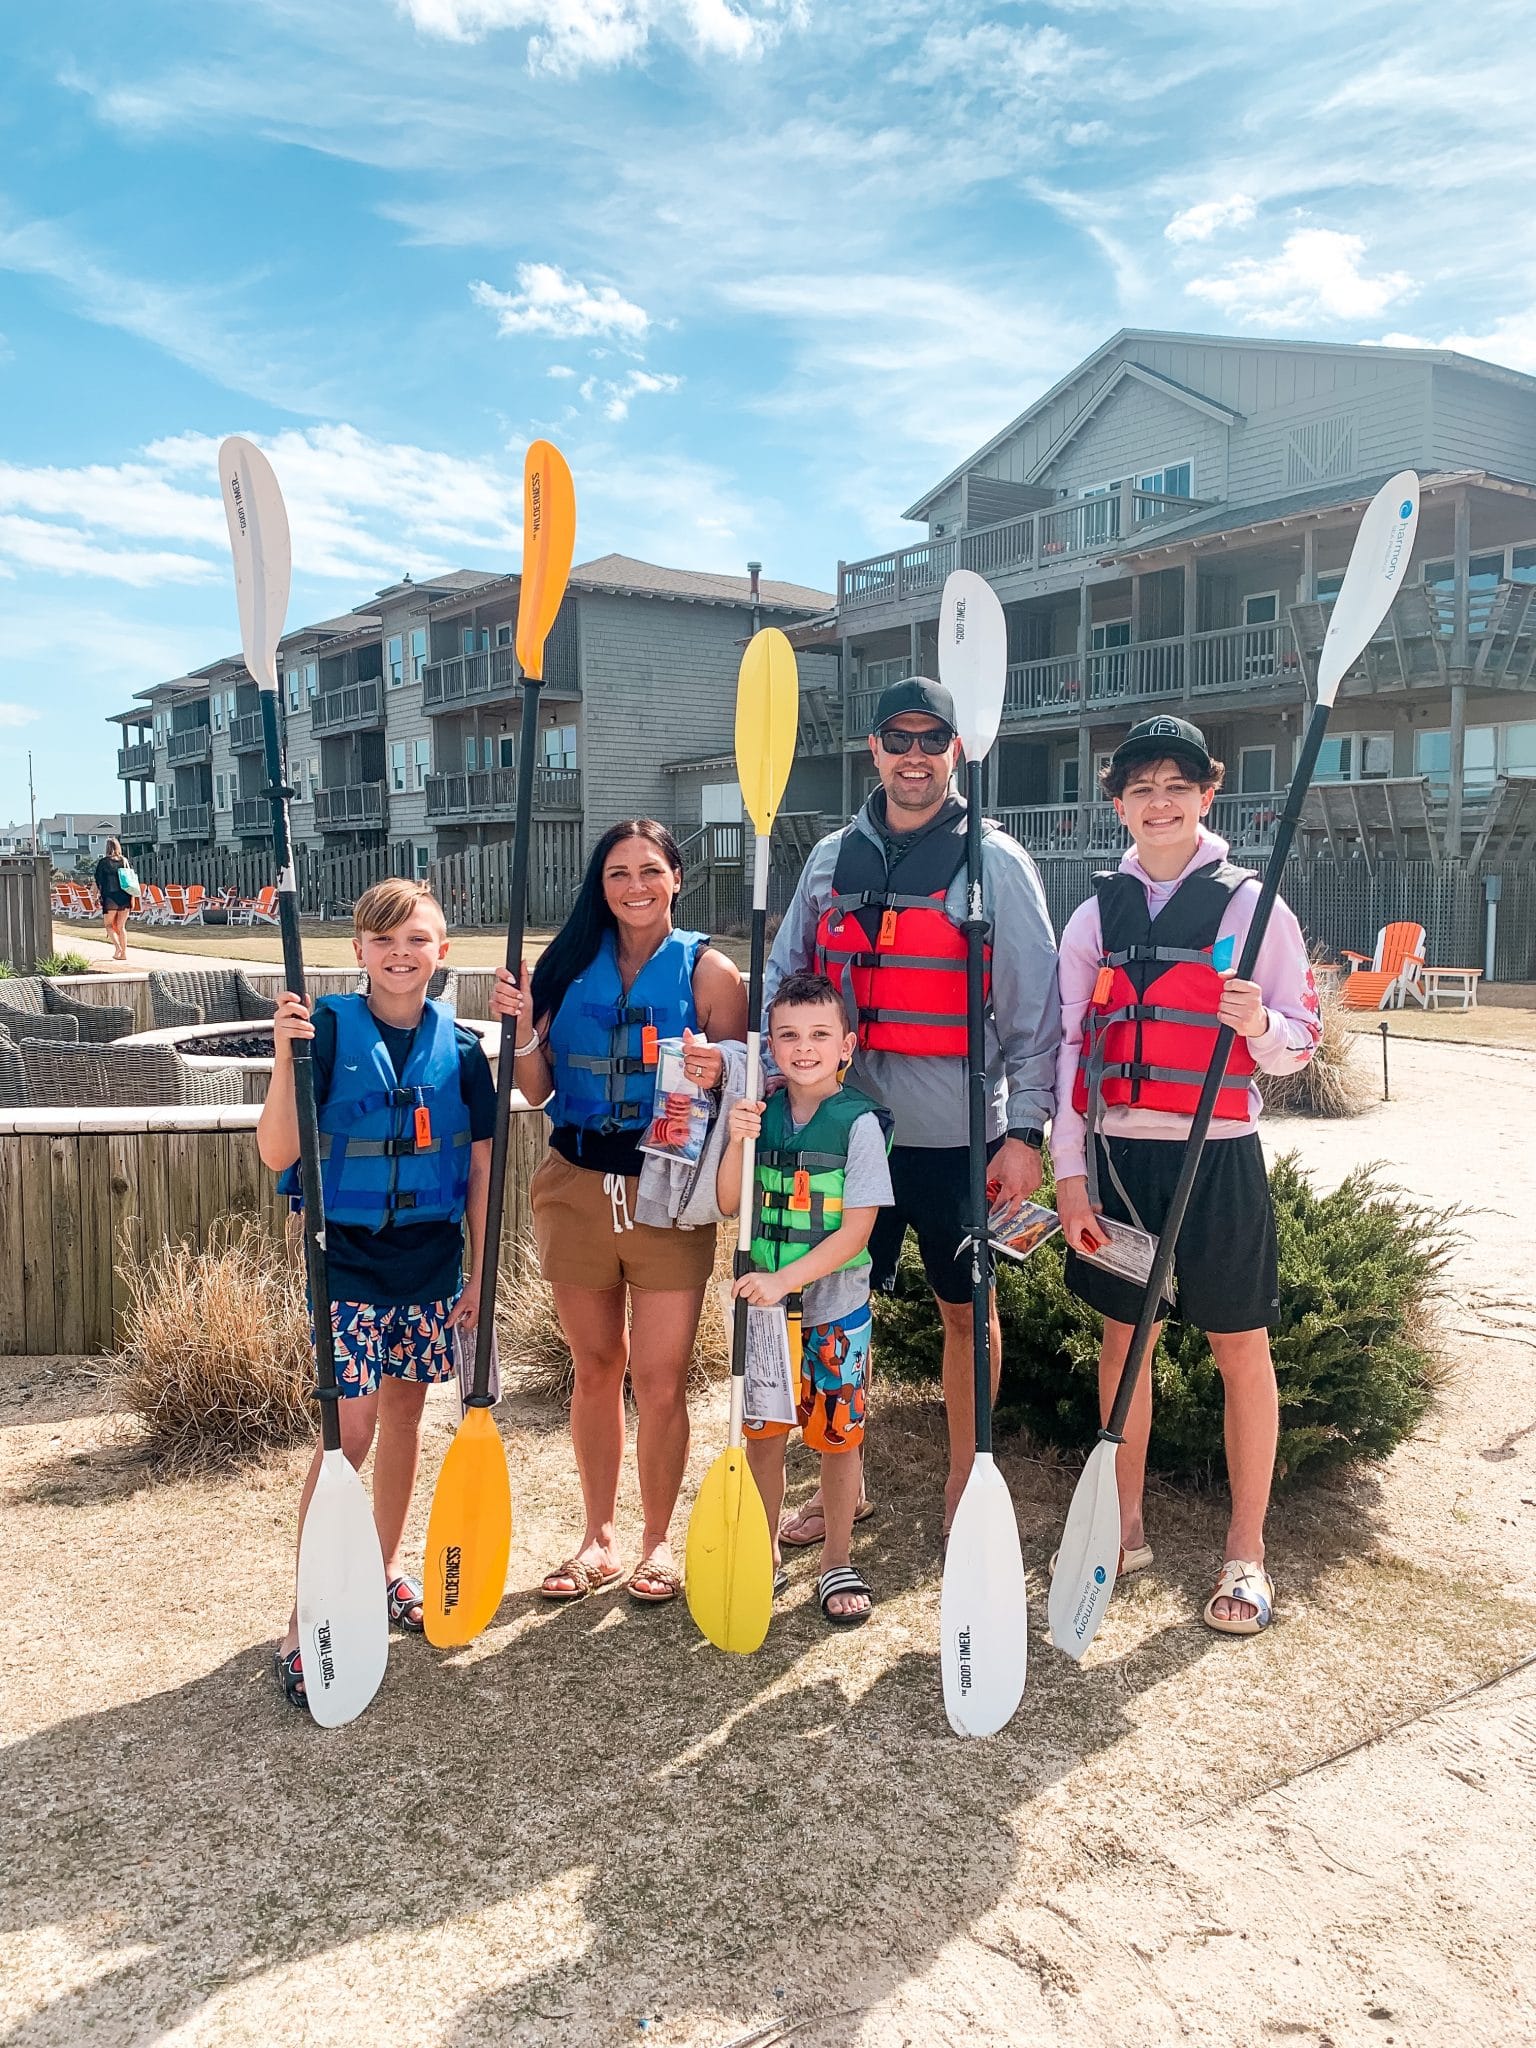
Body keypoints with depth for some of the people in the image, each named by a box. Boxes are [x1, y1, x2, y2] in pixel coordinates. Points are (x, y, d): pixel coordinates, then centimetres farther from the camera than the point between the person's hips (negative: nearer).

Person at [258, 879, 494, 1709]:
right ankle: (307, 1619, 6)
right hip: (346, 1259, -3)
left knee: (403, 1415, 15)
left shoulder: (459, 1047, 0)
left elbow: (480, 1167, 5)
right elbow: (277, 1155, -14)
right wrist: (285, 1059, -28)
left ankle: (384, 1571, 34)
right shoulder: (328, 1029, -9)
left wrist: (480, 1269, 4)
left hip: (430, 1264, 4)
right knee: (349, 1431, -7)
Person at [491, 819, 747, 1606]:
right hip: (576, 1187, 3)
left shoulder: (710, 971, -4)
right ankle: (597, 1539, 32)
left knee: (660, 1383, 1)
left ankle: (658, 1541, 24)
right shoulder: (571, 963, 4)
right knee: (595, 1370, 15)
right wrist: (522, 1024, -11)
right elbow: (537, 1090, 6)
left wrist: (715, 1078, -22)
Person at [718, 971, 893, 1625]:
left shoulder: (859, 1123, -12)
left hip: (834, 1306, -3)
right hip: (764, 1300, 3)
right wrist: (736, 1143, -18)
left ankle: (838, 1561, 28)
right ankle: (764, 1558, 30)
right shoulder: (761, 1112, 0)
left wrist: (784, 1280, -23)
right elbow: (729, 1205, -1)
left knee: (835, 1436, 9)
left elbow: (855, 1230, -16)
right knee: (762, 1433, 12)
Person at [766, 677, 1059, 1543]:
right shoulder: (833, 858, 8)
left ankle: (965, 1487, 30)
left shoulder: (996, 862, -4)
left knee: (967, 1309, 11)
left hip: (961, 1136, -3)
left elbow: (1034, 1006, -6)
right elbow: (783, 980, 12)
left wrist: (1025, 1130, -10)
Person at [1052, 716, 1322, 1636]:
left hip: (1217, 1154, -3)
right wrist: (1070, 1172, 0)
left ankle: (1247, 1552, 20)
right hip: (1119, 1153, 3)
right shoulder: (1096, 916, 6)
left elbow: (1303, 1040, 0)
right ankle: (1126, 1527, 27)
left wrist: (1260, 1025, -23)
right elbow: (1070, 1047, 5)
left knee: (1241, 1347, 5)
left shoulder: (1253, 906, -1)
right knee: (1123, 1338, 11)